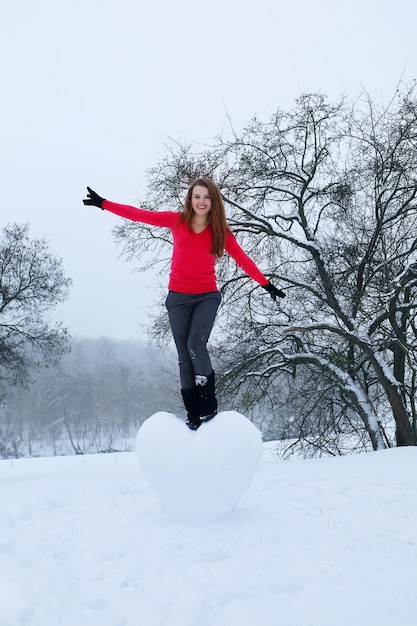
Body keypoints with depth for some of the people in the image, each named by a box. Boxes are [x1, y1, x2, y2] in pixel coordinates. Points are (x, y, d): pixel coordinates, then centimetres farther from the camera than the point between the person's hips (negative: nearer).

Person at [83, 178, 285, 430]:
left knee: (196, 345, -21)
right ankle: (193, 413, 11)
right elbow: (140, 214, 3)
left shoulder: (220, 230, 0)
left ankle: (209, 404, -5)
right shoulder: (177, 220, 1)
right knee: (185, 357, 2)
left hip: (207, 296, -1)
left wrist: (266, 284, -3)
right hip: (178, 297, 1)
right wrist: (103, 203, 3)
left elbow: (243, 259, 1)